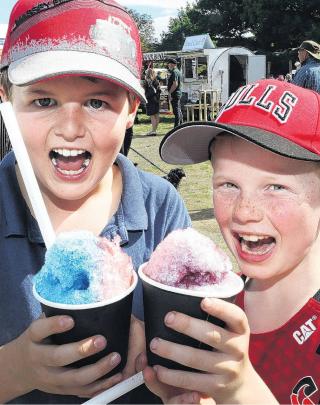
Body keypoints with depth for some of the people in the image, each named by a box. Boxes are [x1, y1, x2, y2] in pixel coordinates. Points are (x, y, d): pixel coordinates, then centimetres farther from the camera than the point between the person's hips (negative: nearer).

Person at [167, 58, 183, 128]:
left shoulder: (174, 72, -16)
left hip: (174, 94, -11)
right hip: (178, 93, 11)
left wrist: (169, 93, -20)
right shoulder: (178, 71, 17)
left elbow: (175, 84, -24)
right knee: (179, 111, 15)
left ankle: (177, 127, -10)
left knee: (176, 111, -10)